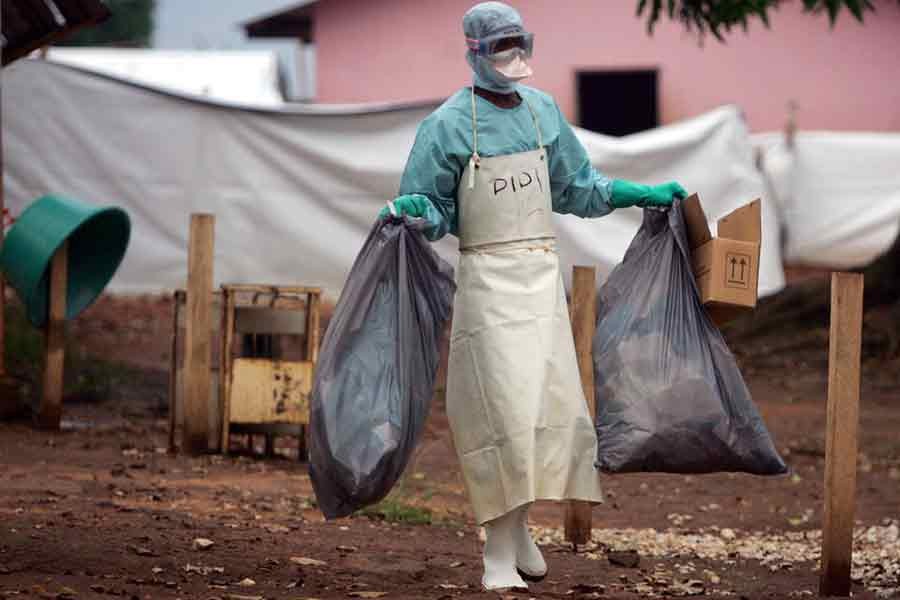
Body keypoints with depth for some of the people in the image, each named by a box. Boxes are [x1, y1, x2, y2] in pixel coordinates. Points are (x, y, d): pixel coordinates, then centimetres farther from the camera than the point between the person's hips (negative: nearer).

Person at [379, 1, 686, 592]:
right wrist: (406, 209, -25)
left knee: (552, 403, 6)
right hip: (489, 280, -6)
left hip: (544, 276, 6)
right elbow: (433, 209, -4)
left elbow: (576, 187, 22)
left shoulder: (543, 111, 8)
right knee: (505, 410, -10)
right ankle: (499, 553, -4)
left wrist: (645, 194, 19)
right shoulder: (450, 123, -8)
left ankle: (519, 525, 25)